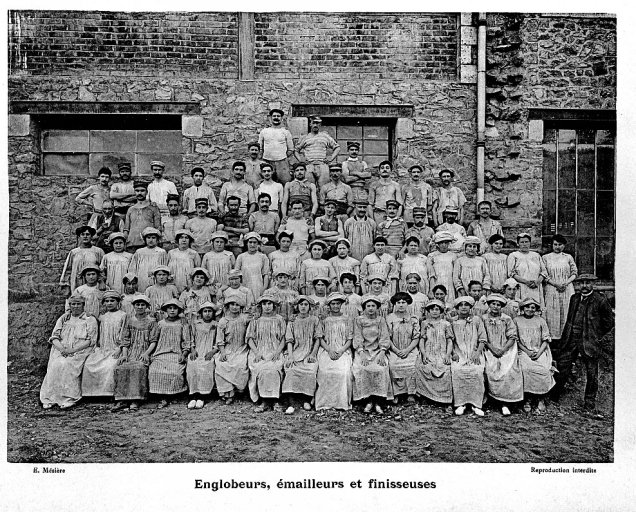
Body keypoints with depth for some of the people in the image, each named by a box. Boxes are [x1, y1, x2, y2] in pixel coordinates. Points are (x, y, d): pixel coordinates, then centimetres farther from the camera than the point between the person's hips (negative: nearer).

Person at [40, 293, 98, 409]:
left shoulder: (90, 320, 6)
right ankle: (51, 398, -21)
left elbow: (90, 341, -4)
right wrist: (62, 348, -11)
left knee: (66, 365, -30)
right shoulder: (63, 319, 18)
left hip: (80, 352, -3)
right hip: (61, 351, 3)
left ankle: (69, 398, -26)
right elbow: (54, 337, 10)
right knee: (55, 365, -26)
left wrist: (72, 350, -16)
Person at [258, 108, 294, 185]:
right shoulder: (264, 131, 12)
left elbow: (291, 150, 9)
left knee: (286, 183, -10)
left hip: (282, 162, -1)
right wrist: (263, 157, 5)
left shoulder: (286, 132, 8)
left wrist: (283, 157, -1)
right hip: (267, 162, 2)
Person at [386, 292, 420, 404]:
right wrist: (396, 351, -10)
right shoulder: (389, 319, 6)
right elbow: (387, 338, 2)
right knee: (393, 365, -29)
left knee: (411, 366, -29)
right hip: (394, 351, 0)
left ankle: (411, 394, -18)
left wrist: (407, 350, -10)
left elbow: (416, 338, 5)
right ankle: (396, 395, -19)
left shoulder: (413, 320, 9)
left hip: (410, 350, 1)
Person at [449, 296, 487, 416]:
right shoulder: (453, 322, 12)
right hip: (459, 354, 1)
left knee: (477, 371, -22)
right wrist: (453, 353, -2)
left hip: (475, 353, 0)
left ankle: (476, 404, -11)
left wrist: (477, 352, -6)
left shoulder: (477, 320, 9)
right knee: (457, 370, -22)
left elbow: (483, 339, 6)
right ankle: (460, 403, -13)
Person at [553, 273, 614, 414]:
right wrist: (566, 335, 14)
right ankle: (554, 397, 22)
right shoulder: (574, 298, 10)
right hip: (570, 339, 4)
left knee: (592, 374, 5)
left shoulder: (600, 300, -5)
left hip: (589, 342, -4)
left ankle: (590, 404, 20)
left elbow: (609, 321, 3)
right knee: (562, 368, 7)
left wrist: (597, 335, 4)